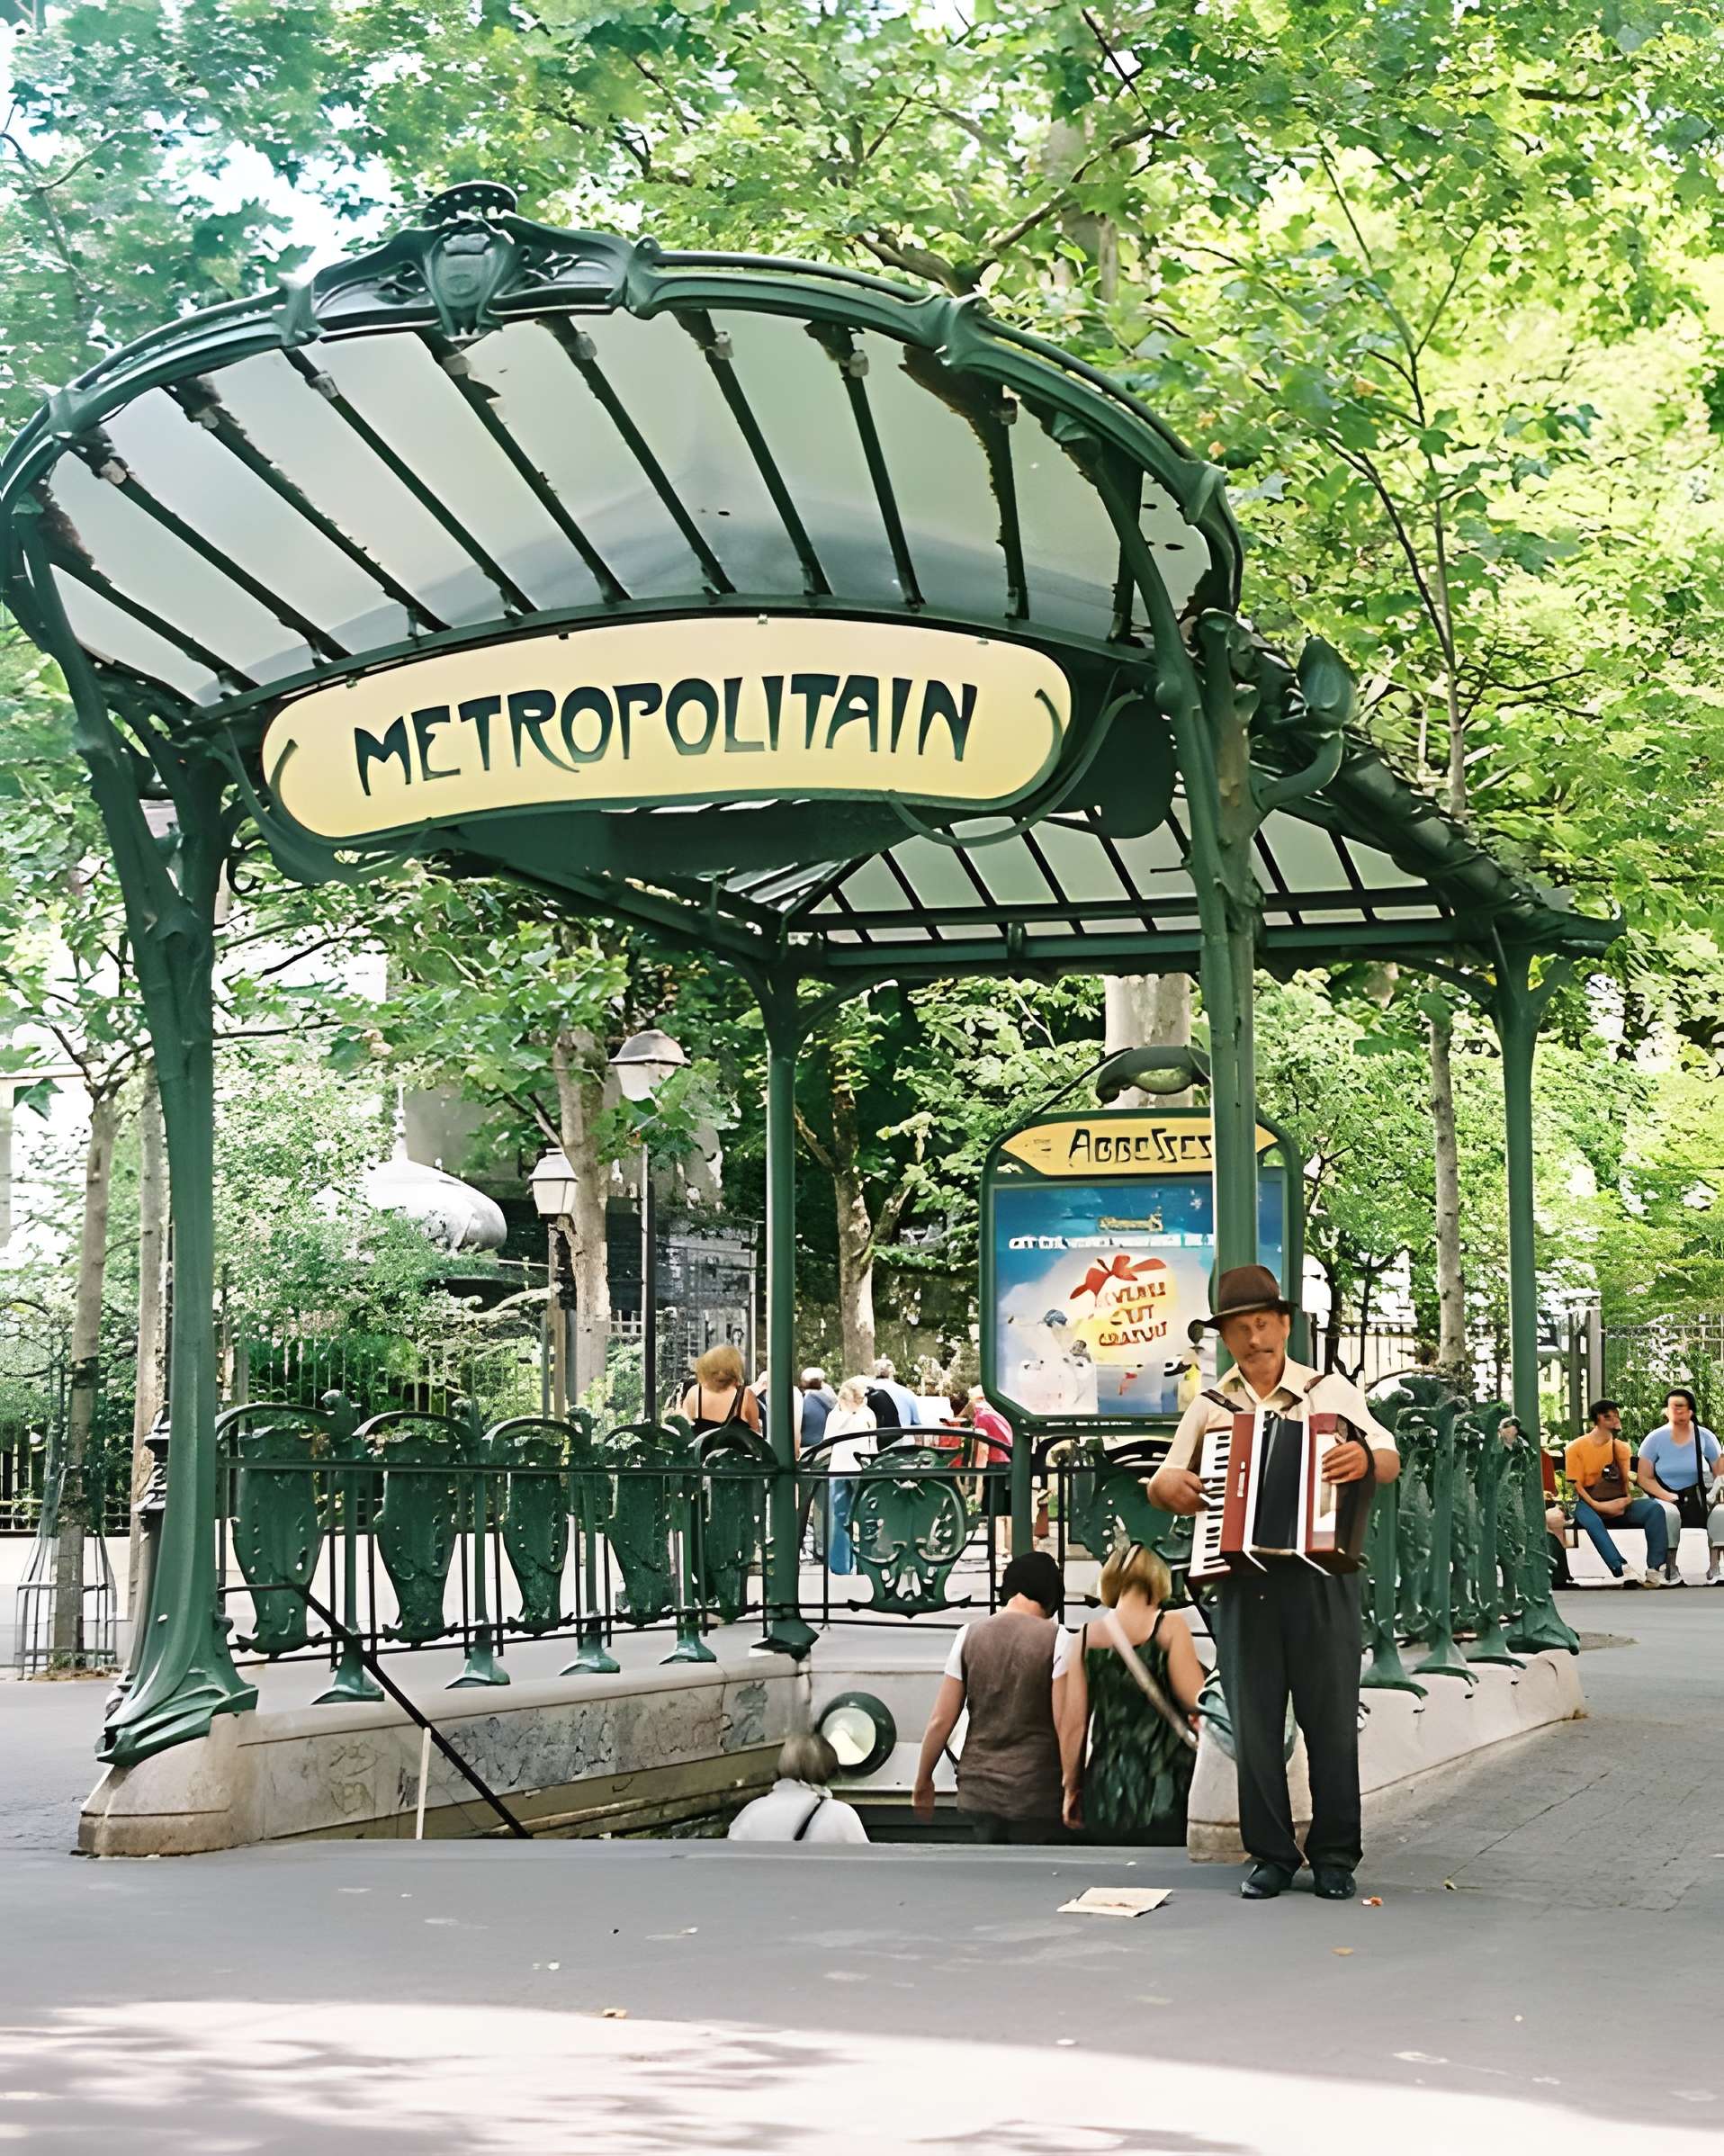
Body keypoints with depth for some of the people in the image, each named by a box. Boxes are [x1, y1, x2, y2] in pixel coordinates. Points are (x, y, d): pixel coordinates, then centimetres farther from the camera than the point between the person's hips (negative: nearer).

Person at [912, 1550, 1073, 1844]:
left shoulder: (969, 1635, 2)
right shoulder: (1055, 1638, -8)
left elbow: (940, 1720, 2)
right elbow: (1064, 1723, -13)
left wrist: (923, 1781, 13)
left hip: (979, 1788, 4)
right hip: (1036, 1794, -4)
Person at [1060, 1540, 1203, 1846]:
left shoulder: (1087, 1637, 7)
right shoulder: (1168, 1627, -3)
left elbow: (1073, 1723, 7)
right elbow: (1198, 1702, -11)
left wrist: (1072, 1787, 16)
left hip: (1106, 1794, 4)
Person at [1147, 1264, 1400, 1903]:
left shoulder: (1331, 1391, 7)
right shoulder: (1210, 1406, 13)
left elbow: (1391, 1461, -1)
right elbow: (1161, 1482, 19)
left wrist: (1366, 1459, -24)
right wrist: (1170, 1485, -5)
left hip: (1320, 1578, -2)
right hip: (1241, 1579, 2)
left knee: (1331, 1719, 0)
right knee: (1254, 1724, 2)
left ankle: (1335, 1856, 9)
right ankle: (1270, 1855, 11)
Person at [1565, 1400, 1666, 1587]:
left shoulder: (1621, 1446, 14)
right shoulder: (1577, 1448, 0)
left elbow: (1626, 1480, 12)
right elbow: (1578, 1485, -6)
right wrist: (1598, 1506, -21)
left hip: (1619, 1504, 4)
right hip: (1591, 1503, -4)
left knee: (1655, 1508, -24)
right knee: (1588, 1517, -40)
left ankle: (1655, 1568, -37)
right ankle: (1622, 1568, -54)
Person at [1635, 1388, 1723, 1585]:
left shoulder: (1705, 1437, 4)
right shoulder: (1655, 1439, 0)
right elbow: (1644, 1477, -2)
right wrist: (1667, 1496, -17)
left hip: (1699, 1496, 1)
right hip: (1666, 1496, -1)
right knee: (1669, 1513, -37)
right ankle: (1671, 1571, -30)